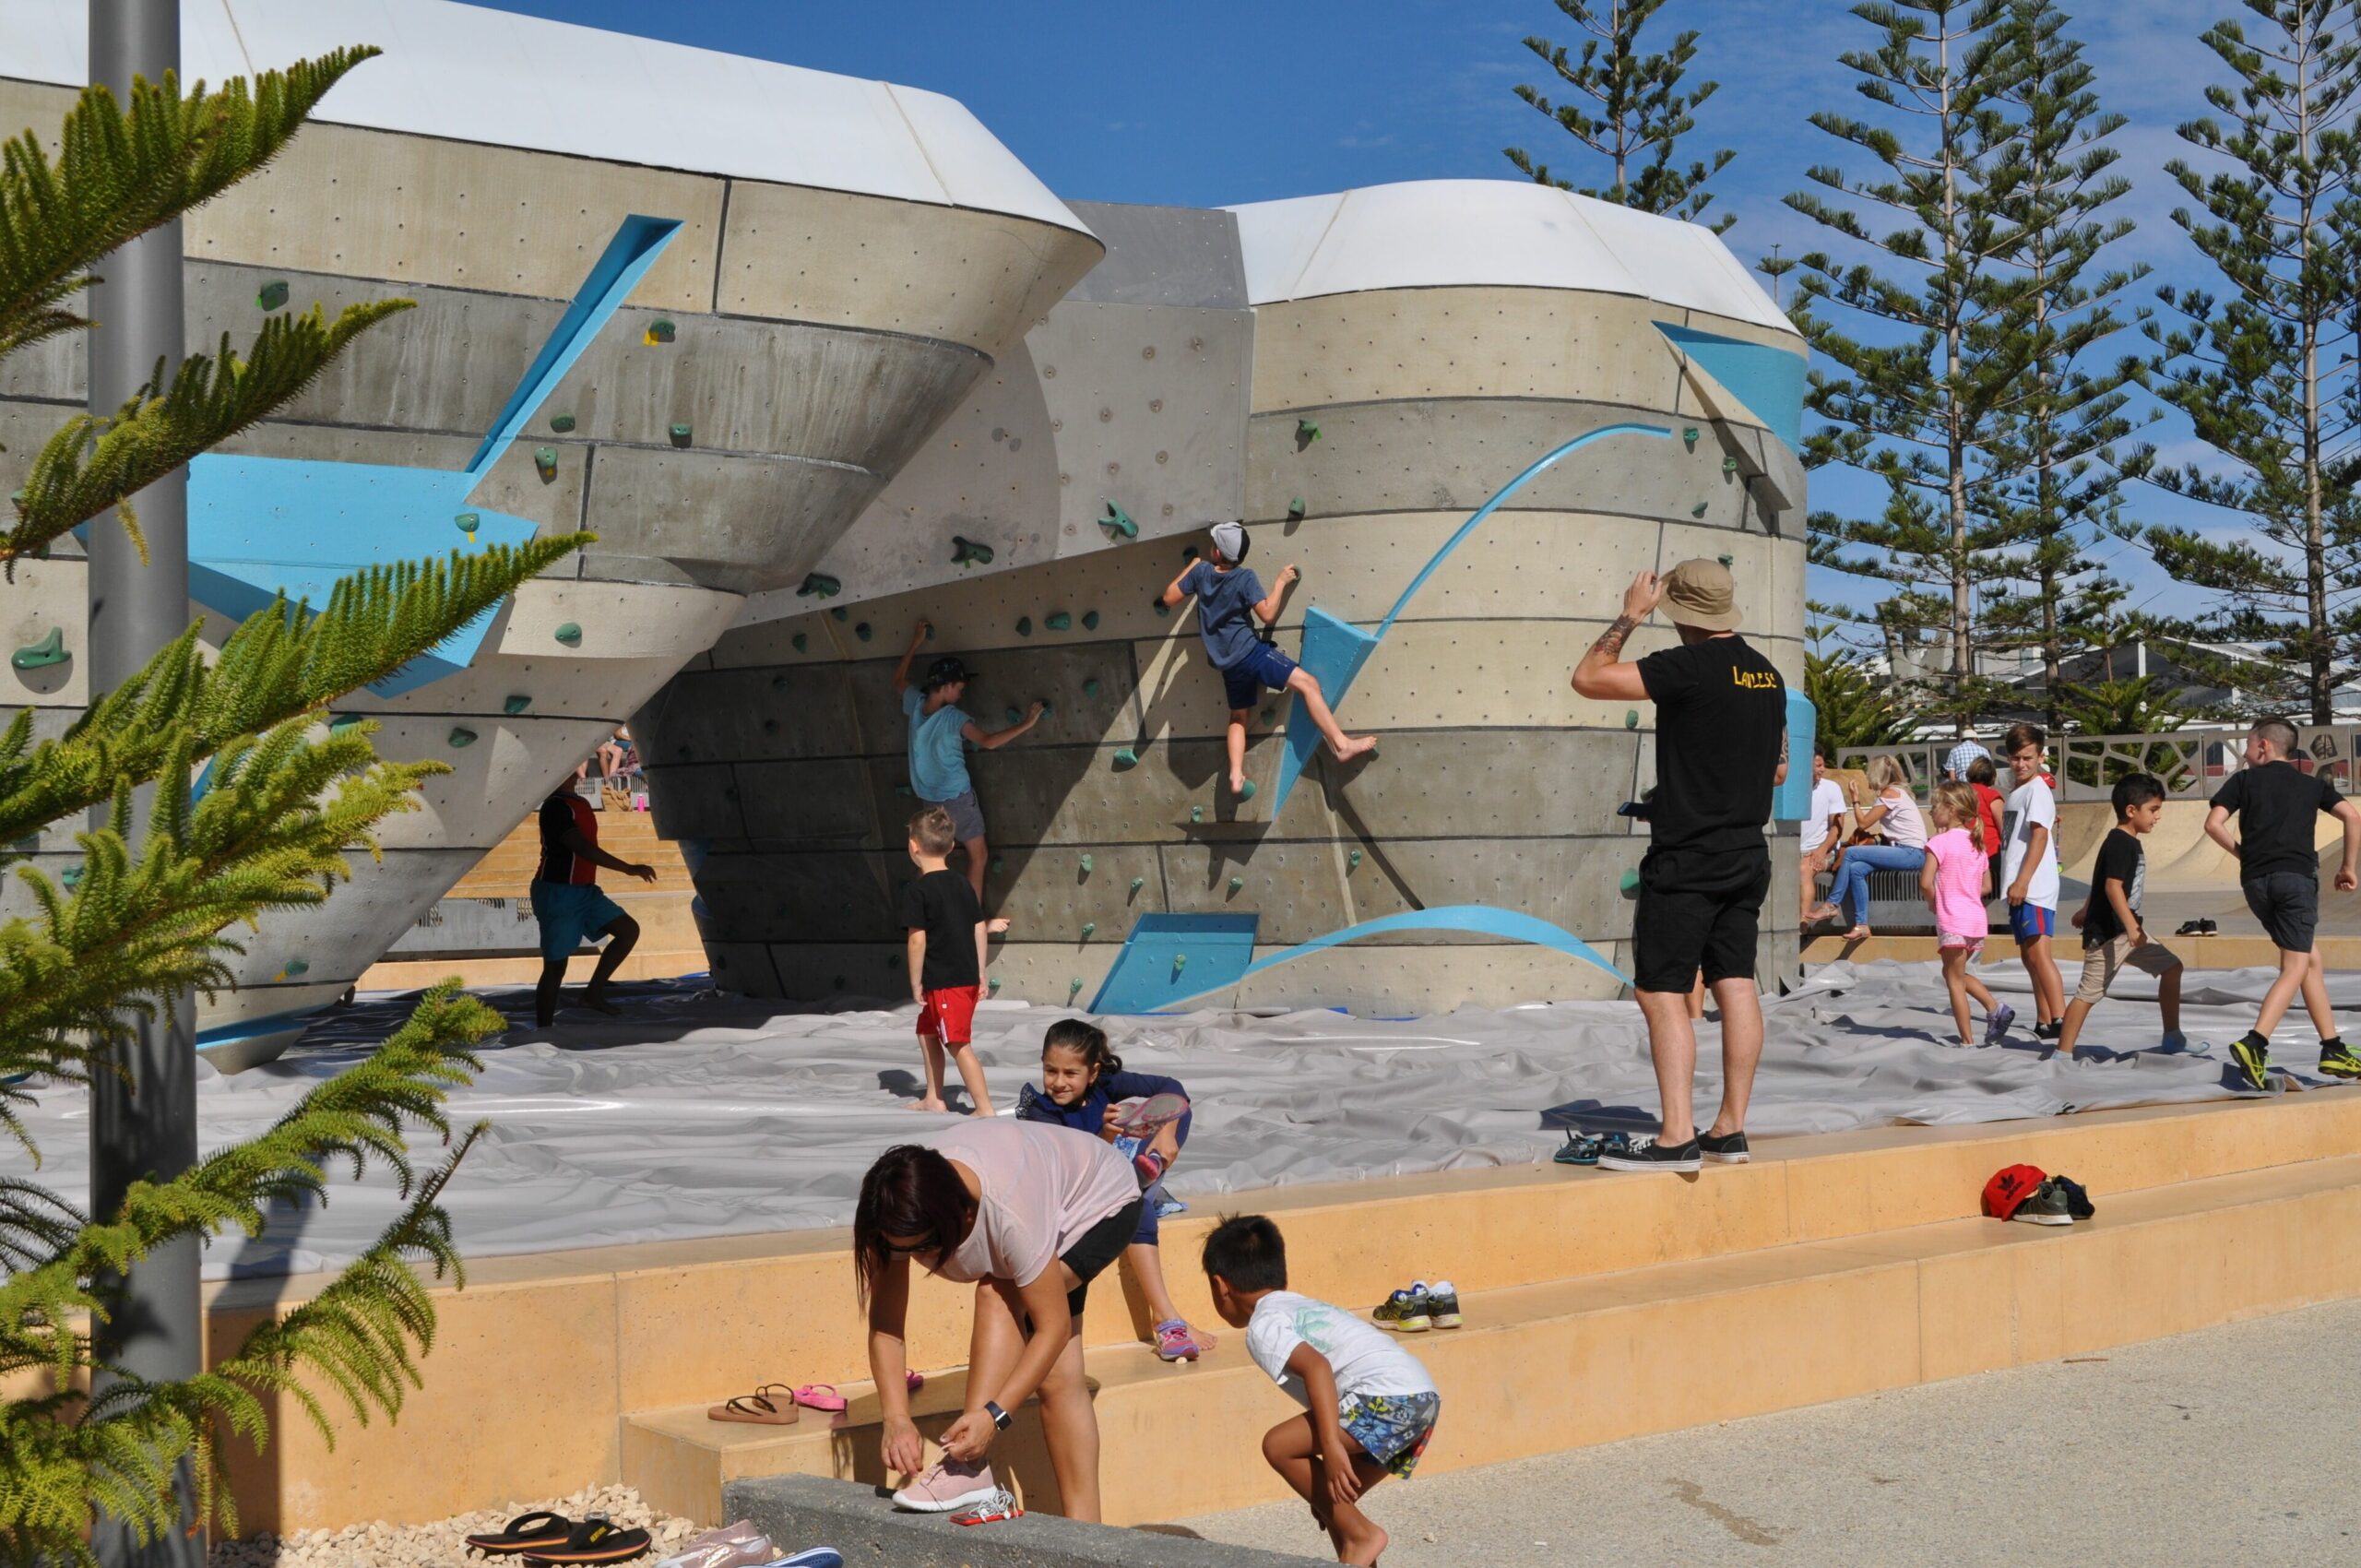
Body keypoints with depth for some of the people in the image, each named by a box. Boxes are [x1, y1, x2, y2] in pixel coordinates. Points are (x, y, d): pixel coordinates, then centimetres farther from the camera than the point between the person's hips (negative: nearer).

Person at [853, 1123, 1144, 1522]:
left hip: (1101, 1204, -6)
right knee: (1058, 1379, -1)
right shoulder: (904, 1211, -28)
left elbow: (1054, 1327, -36)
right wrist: (896, 1418, -36)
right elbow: (886, 1323, -24)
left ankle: (970, 1470, -29)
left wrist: (993, 1415, -42)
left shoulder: (1010, 1215, -44)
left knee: (998, 1294, -30)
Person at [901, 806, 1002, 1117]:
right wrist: (980, 974, 16)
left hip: (944, 983, -8)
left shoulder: (917, 891, -13)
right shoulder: (962, 884, 8)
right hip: (968, 977, 8)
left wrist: (916, 983, -8)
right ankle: (934, 1099, 30)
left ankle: (984, 1108, -5)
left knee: (960, 1045, -5)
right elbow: (979, 929, 10)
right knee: (927, 1032, 23)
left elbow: (918, 939, -16)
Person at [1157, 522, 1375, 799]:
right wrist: (1281, 582, -4)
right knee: (1308, 683, -8)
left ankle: (1236, 777, 7)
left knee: (1239, 717, 21)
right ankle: (1342, 744, -18)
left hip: (1227, 663, 6)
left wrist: (1190, 566, 22)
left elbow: (1168, 598, 10)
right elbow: (1268, 614, -16)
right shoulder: (1245, 578, -12)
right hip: (1251, 652, -6)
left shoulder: (1201, 571, 1)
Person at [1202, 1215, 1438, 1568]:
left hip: (1387, 1397, -9)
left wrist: (1331, 1445, -25)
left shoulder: (1263, 1326, 1)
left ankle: (1360, 1535, -1)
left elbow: (1316, 1367, -17)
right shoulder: (1306, 1307, 28)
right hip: (1424, 1398, 9)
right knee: (1335, 1499, 18)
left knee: (1279, 1445, -5)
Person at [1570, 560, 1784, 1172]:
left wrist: (1629, 616, -3)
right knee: (1736, 984, 9)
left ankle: (1677, 1136, -10)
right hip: (1747, 856, 8)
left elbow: (1588, 678, -14)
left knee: (1662, 991, -5)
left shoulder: (1688, 667, -15)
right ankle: (1730, 1128, 12)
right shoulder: (1768, 674, 10)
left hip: (1685, 860, -8)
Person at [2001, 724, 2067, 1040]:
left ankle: (2059, 1021, -22)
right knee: (2029, 956, 12)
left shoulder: (2038, 789, -9)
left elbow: (2040, 836, -19)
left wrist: (2022, 881, -24)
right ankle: (2043, 1024, 18)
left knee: (2038, 953, -17)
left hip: (2034, 886, -10)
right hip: (2020, 887, 10)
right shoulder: (2018, 791, 19)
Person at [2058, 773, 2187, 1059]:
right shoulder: (2120, 843, -17)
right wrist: (2132, 926, -30)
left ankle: (2173, 1038, 19)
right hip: (2107, 932, -10)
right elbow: (2112, 886, -26)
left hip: (2127, 929, 10)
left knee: (2171, 967, 11)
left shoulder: (2128, 842, 13)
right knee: (2089, 992, -9)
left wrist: (2086, 911, 34)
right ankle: (2062, 1054, -5)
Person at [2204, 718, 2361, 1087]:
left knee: (2311, 960, 15)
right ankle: (2254, 1043, -26)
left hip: (2255, 880, 3)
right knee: (2294, 970, -5)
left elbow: (2213, 824, 0)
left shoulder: (2243, 780, 12)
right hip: (2296, 876, -3)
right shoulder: (2312, 784, 14)